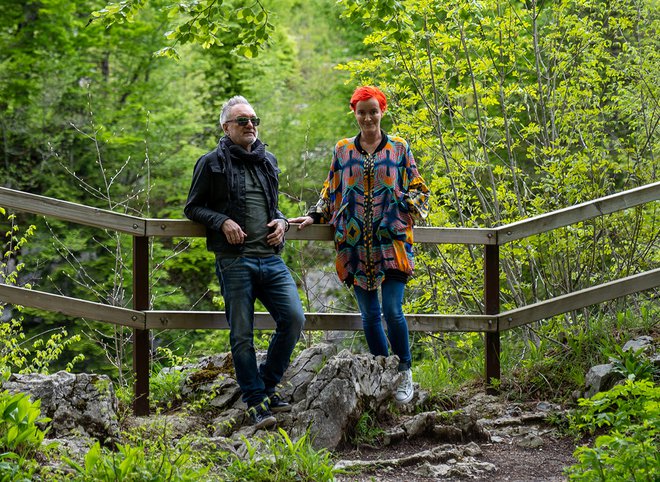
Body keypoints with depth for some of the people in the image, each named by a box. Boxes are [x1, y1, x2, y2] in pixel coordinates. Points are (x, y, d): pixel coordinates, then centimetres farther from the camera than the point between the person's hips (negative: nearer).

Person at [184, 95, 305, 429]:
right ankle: (256, 401, 5)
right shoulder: (212, 163, 3)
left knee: (294, 318, -8)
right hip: (234, 261, -4)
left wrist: (281, 222, 7)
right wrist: (222, 222, -11)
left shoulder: (268, 162, 18)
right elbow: (192, 207, 6)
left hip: (271, 258, 4)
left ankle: (268, 384, 10)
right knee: (242, 335, -3)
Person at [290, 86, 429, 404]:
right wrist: (313, 217, 6)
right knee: (369, 314, 4)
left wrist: (411, 209, -6)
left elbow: (417, 190, 12)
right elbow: (331, 193, 19)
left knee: (392, 311, -12)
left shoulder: (398, 148, 7)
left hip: (391, 243, -2)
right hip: (356, 246, 2)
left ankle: (405, 374, 4)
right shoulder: (343, 151, 12)